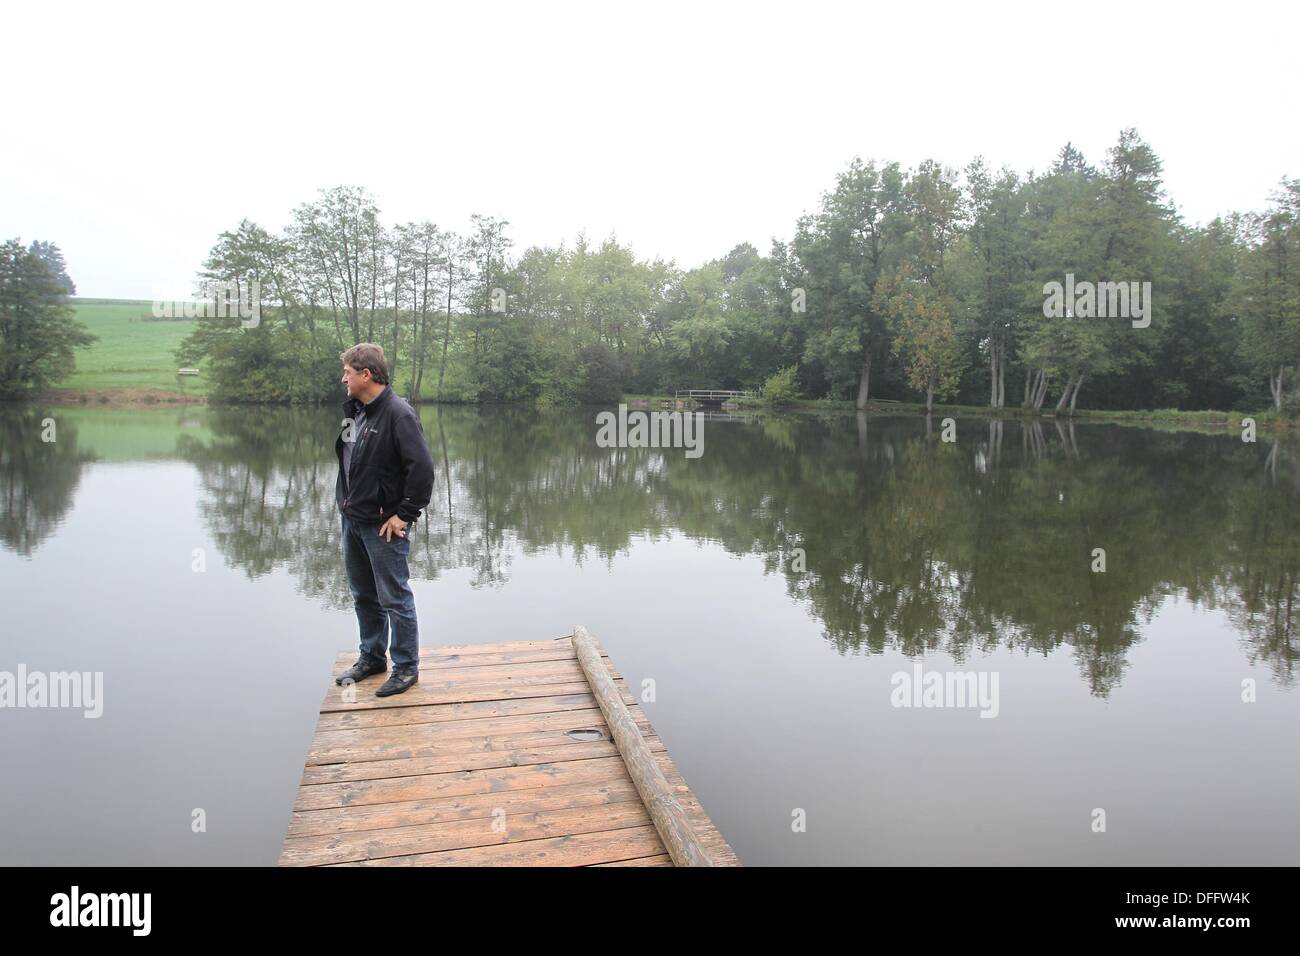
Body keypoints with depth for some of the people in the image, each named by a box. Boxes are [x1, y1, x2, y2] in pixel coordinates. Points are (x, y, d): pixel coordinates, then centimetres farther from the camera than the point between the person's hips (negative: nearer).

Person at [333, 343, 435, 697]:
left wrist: (405, 515, -19)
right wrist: (344, 499, 13)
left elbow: (422, 468, -24)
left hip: (384, 525, -9)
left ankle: (406, 667, 14)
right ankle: (371, 657, 35)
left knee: (394, 598, 1)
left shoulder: (398, 413, -19)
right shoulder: (355, 410, 9)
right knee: (363, 596, 20)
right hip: (352, 521, 9)